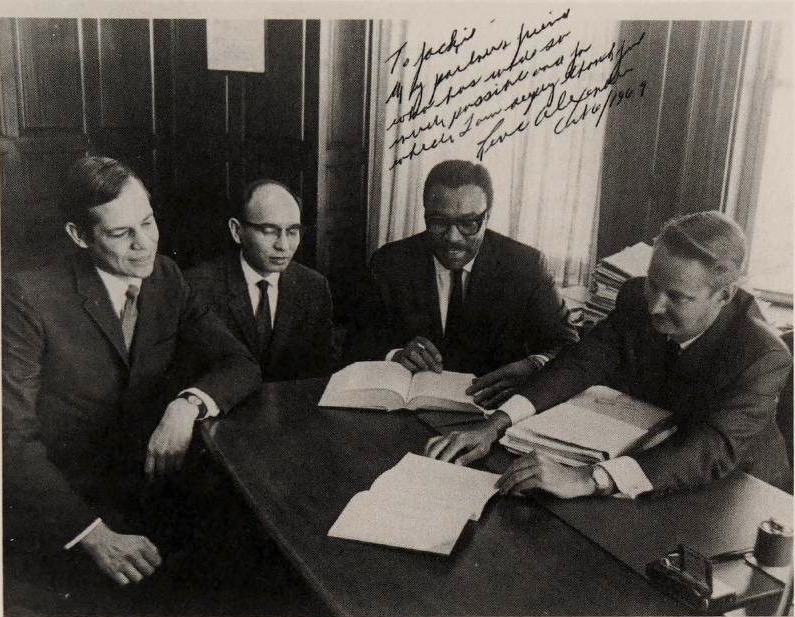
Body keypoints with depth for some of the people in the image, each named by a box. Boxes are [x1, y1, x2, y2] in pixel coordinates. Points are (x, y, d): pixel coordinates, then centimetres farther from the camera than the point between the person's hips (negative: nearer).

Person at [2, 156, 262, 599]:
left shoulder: (165, 277, 2)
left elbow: (242, 365, 1)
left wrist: (188, 403, -22)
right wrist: (94, 533, -28)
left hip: (152, 476, 5)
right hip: (63, 503, -4)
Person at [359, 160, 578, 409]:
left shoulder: (525, 265, -4)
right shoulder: (388, 265, -2)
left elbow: (566, 346, -5)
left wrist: (532, 367, -28)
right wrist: (394, 356, -26)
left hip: (498, 411, 0)